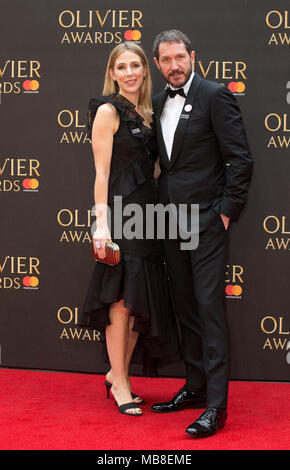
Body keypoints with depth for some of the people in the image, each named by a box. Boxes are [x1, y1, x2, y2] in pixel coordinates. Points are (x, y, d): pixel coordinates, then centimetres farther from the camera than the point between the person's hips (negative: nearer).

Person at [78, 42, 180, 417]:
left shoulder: (144, 113, 16)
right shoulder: (108, 110, -6)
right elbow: (102, 172, -11)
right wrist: (102, 223, -17)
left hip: (146, 212, 8)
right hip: (120, 211, -8)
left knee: (141, 300, 10)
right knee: (121, 299, -2)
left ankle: (118, 373, 23)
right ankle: (119, 383, 10)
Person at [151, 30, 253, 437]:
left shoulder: (215, 95, -7)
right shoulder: (158, 104, 13)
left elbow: (240, 158, -10)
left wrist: (227, 212, -12)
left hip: (206, 220, -7)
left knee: (210, 307, -8)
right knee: (186, 308, 13)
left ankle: (216, 404, -4)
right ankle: (195, 388, 23)